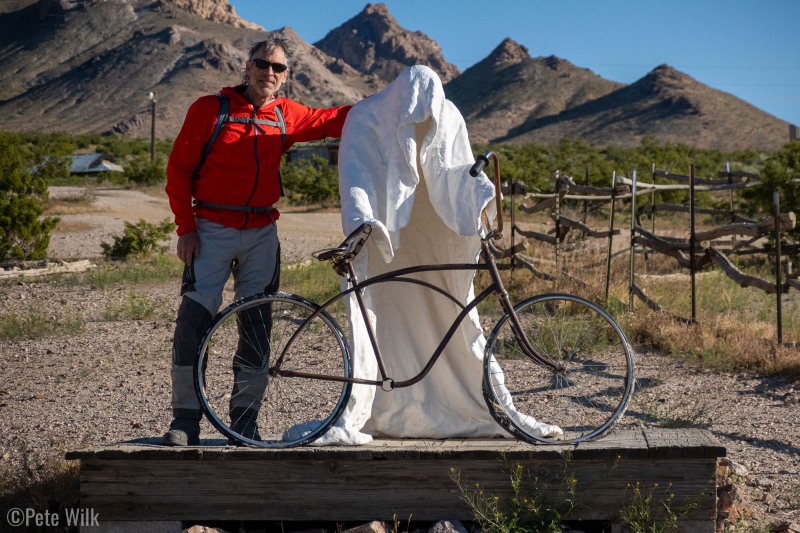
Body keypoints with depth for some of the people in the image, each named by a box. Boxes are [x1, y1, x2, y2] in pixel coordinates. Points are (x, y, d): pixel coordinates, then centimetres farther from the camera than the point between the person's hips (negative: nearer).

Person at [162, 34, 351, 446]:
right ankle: (185, 419, 0)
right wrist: (185, 228, -8)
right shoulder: (210, 108, -3)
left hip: (261, 233, 4)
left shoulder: (285, 115, 8)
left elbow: (331, 120, 18)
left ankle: (244, 418, 13)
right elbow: (178, 169, -1)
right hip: (212, 230, -3)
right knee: (193, 320, -10)